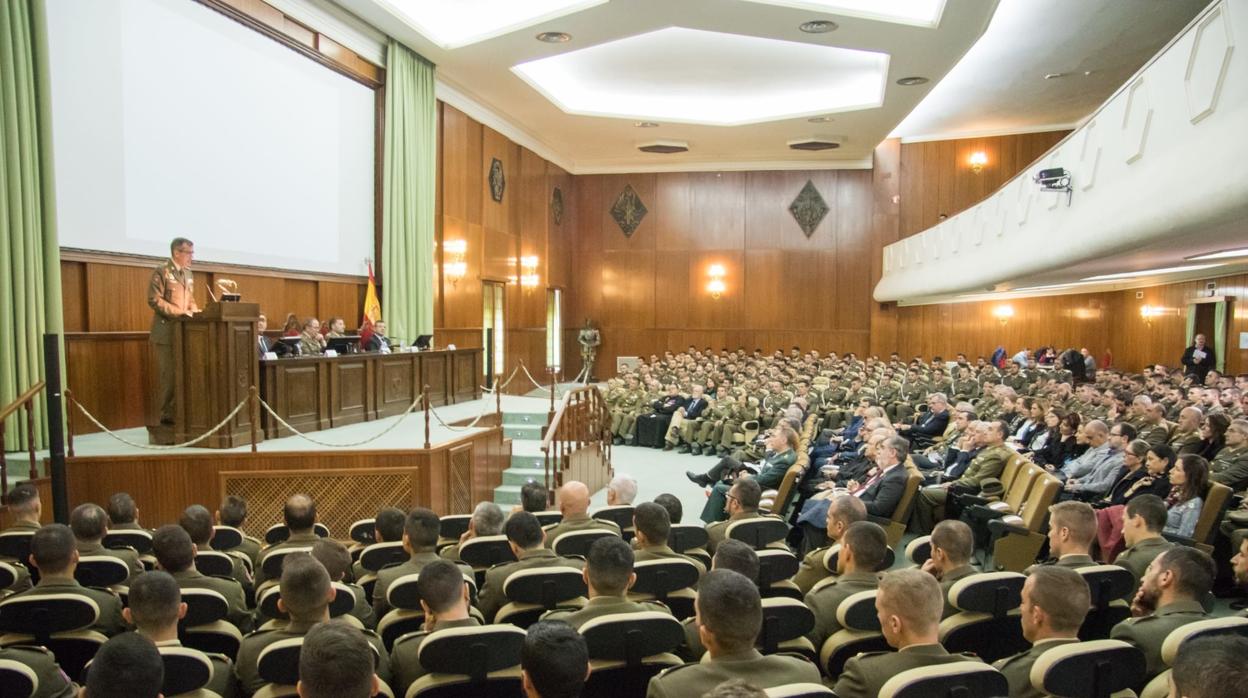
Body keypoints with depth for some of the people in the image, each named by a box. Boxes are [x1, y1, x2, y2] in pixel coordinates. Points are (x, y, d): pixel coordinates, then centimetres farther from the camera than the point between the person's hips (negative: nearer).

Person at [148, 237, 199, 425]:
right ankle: (167, 414, 3)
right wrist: (179, 312, -20)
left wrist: (194, 310, 2)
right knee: (168, 374, -4)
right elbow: (154, 300, -14)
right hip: (167, 332, -7)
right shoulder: (161, 271, -7)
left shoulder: (187, 273, 16)